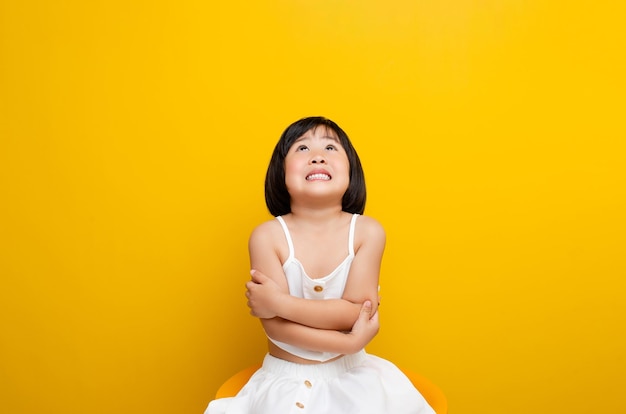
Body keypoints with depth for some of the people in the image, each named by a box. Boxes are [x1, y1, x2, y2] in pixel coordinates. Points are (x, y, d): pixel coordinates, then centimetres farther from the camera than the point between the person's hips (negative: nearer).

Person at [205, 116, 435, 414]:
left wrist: (279, 302, -20)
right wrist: (350, 342, -21)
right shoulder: (268, 236, -14)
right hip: (286, 383, -1)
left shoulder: (367, 232, -12)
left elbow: (355, 311, -17)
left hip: (351, 378, 2)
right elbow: (276, 326, -18)